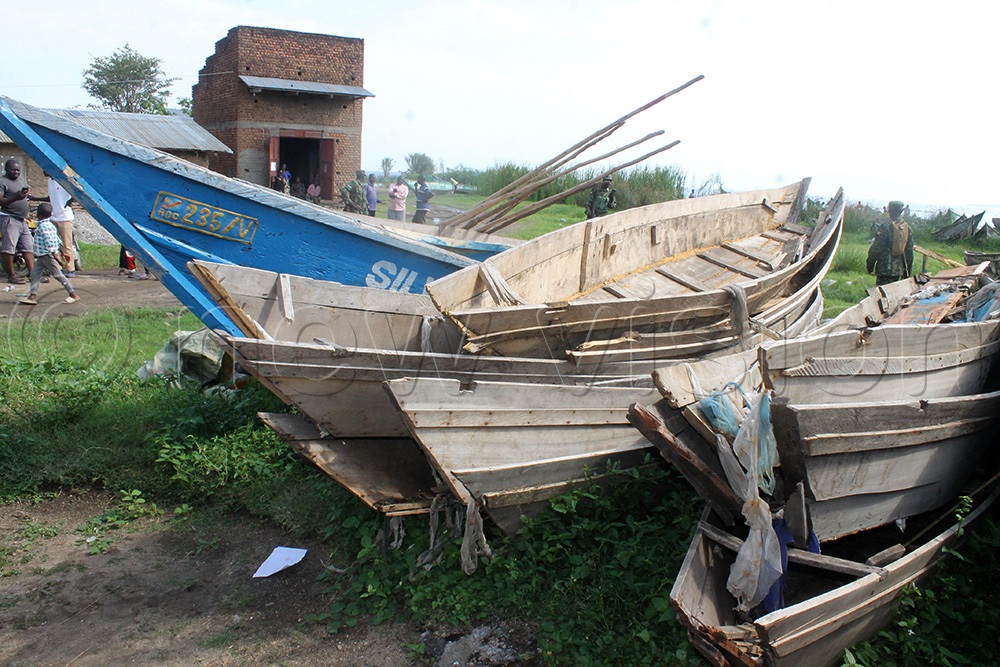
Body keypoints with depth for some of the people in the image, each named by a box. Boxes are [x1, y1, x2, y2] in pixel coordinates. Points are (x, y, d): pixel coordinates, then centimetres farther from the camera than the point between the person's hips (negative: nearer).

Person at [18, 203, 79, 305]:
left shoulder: (43, 226, -19)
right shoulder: (49, 225, 13)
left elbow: (49, 242, -25)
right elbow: (57, 240, 20)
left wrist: (55, 255, -29)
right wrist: (62, 252, 26)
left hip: (48, 255, -10)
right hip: (42, 256, 10)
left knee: (58, 275, -4)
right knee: (35, 273, 7)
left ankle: (74, 295, 1)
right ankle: (33, 296, 4)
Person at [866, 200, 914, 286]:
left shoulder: (885, 226, -12)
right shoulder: (907, 227, 7)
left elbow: (876, 249, -11)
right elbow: (910, 252, 12)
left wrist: (870, 265, -1)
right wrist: (908, 271, 19)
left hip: (884, 269, -6)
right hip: (899, 269, 6)